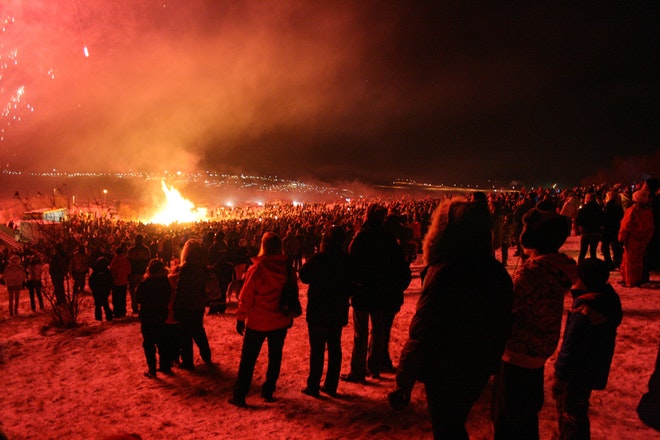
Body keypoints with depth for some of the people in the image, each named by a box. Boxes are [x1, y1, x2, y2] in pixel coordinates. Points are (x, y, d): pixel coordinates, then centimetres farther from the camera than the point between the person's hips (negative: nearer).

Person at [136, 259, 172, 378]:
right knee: (162, 341, 16)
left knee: (148, 343, 6)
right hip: (161, 315, 5)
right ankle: (165, 367, 22)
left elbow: (138, 298, -8)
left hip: (147, 316, -4)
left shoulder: (145, 283, -20)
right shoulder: (166, 282, -6)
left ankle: (151, 369, 7)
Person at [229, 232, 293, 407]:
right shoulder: (287, 268, -6)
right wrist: (290, 316, 16)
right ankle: (268, 392, 24)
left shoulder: (256, 269, -16)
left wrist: (240, 318, 0)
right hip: (280, 322, 3)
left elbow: (246, 298, -11)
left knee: (248, 359, 8)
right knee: (275, 357, 17)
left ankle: (239, 395, 11)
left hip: (258, 322, -3)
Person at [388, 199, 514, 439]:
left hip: (445, 374, -6)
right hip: (478, 373, 6)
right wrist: (490, 362, 21)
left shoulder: (444, 273, -25)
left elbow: (421, 334, -24)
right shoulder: (498, 272, -3)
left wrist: (403, 383, -16)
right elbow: (502, 327, 8)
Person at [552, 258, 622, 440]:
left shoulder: (585, 309, -30)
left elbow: (571, 345, -26)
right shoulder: (609, 297, 1)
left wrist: (560, 375, -18)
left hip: (580, 374, -10)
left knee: (572, 413, 6)